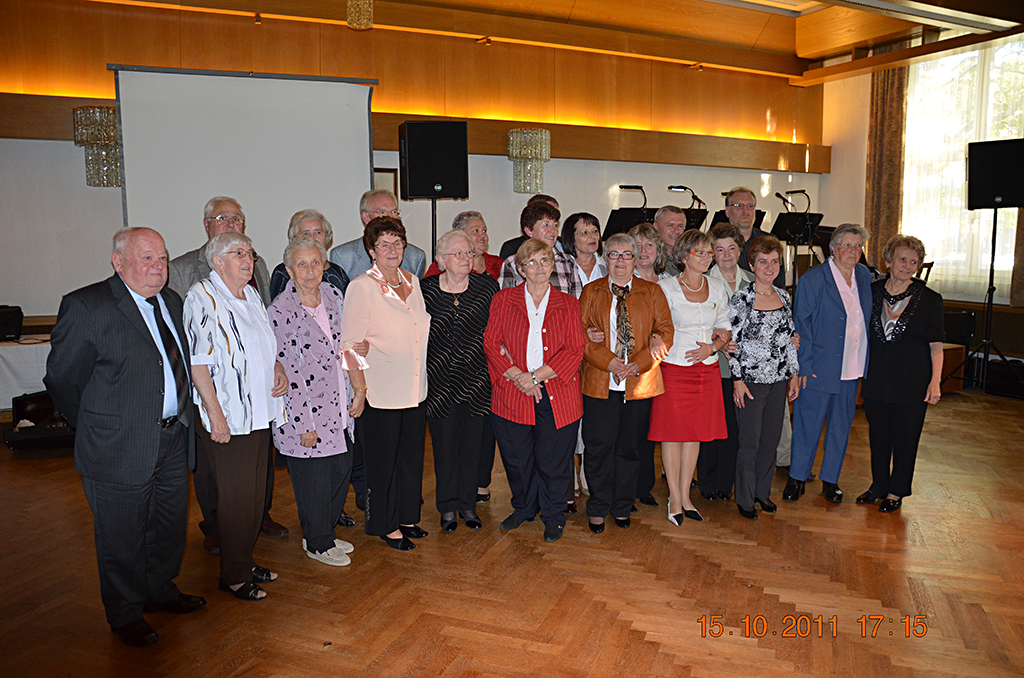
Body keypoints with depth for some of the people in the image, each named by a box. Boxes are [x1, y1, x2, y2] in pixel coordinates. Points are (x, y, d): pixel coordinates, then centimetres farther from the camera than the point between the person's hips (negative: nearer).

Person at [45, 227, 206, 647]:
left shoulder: (171, 301, 6)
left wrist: (178, 419, 11)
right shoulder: (87, 306, -15)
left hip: (174, 439, 7)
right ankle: (126, 615, 31)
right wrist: (97, 427, -2)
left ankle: (160, 591, 44)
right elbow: (61, 379, -9)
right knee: (122, 538, 10)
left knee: (170, 526, 21)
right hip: (121, 448, -6)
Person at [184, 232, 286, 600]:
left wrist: (278, 370, 9)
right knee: (235, 497, 1)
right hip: (227, 419, -8)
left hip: (259, 414, 8)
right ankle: (233, 576, 17)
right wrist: (215, 414, -19)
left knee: (256, 492, 15)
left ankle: (245, 562, 31)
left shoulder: (251, 295, 12)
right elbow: (197, 361, -16)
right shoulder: (202, 297, -11)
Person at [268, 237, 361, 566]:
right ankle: (318, 544, 32)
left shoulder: (333, 295, 3)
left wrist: (352, 397, 13)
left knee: (341, 471, 17)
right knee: (314, 480, 9)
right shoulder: (280, 311, -16)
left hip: (339, 409, 7)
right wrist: (305, 424, -17)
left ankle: (326, 534, 40)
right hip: (306, 412, -6)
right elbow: (289, 372, -17)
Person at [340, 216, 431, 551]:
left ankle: (406, 516, 34)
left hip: (415, 389, 6)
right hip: (380, 392, -6)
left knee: (411, 456, 16)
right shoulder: (362, 287, -11)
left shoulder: (412, 281, 8)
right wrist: (359, 389, -14)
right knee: (383, 460, 8)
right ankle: (385, 525, 26)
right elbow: (350, 344, -12)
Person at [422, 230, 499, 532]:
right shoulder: (426, 289, -2)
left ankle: (468, 504, 28)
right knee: (444, 445, 9)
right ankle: (448, 507, 26)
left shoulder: (487, 286, -1)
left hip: (476, 379, 1)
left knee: (472, 444, 10)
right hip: (440, 381, 0)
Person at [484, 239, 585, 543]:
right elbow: (491, 344, 0)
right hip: (512, 395, 1)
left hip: (556, 396, 0)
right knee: (516, 458, 10)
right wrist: (518, 377, -13)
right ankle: (523, 508, 35)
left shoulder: (568, 304, 6)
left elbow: (575, 351, -2)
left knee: (553, 459, 6)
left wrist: (537, 376, -13)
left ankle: (553, 517, 27)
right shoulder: (503, 300, 6)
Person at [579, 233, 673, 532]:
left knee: (629, 447, 9)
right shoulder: (591, 292, 8)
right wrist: (608, 362, -14)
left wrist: (640, 363, -11)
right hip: (599, 383, -1)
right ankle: (598, 508, 19)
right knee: (599, 447, 2)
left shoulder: (652, 292, 9)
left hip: (639, 384, 1)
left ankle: (622, 508, 26)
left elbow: (665, 331, 3)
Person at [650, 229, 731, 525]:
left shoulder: (717, 288, 7)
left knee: (695, 433, 10)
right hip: (674, 367, -4)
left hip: (707, 368, 4)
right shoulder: (666, 287, -6)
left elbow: (725, 328, 13)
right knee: (673, 432, 2)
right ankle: (675, 498, 15)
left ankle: (685, 496, 22)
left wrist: (712, 346, -5)